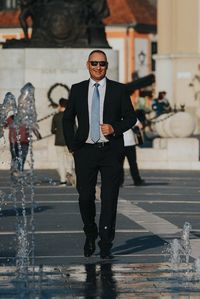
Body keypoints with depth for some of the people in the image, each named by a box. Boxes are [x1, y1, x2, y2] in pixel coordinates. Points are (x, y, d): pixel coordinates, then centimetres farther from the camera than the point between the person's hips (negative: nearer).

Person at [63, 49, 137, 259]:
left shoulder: (119, 90, 5)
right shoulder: (77, 90, 9)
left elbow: (131, 117, 7)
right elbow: (67, 119, 15)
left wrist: (115, 128, -11)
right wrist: (71, 146, 6)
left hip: (111, 151, -1)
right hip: (85, 151, 1)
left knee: (109, 199, -4)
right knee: (85, 197, 2)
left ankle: (106, 245, 1)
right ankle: (90, 236, 26)